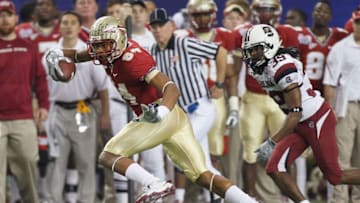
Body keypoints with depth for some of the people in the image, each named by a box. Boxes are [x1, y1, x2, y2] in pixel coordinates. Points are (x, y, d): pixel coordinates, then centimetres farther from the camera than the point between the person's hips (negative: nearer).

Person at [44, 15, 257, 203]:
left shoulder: (132, 58, -18)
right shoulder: (109, 52, 7)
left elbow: (171, 88, -27)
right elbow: (79, 55, 26)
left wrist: (162, 111, -47)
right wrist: (58, 54, 3)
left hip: (166, 116, -9)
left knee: (108, 156, -8)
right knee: (203, 176, 6)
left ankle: (155, 184, -25)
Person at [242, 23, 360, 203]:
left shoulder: (283, 67, -25)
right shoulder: (260, 70, 3)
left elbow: (295, 113, -27)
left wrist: (272, 143, -29)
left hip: (317, 119, -9)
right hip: (300, 124, 9)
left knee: (334, 176, 1)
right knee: (274, 169, -7)